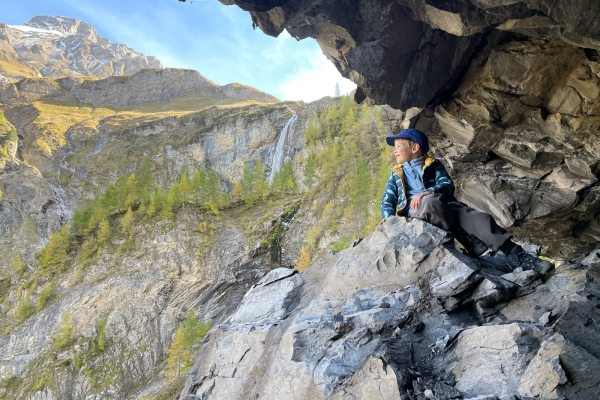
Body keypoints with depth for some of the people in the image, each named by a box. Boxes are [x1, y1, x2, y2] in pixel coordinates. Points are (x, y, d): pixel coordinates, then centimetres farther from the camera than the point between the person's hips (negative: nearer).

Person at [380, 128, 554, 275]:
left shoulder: (433, 165, 22)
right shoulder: (396, 173, 26)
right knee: (430, 202, -39)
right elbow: (387, 200, 15)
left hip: (445, 206, 2)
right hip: (414, 211, -1)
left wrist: (428, 192, -19)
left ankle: (515, 255, -32)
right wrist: (388, 217, -9)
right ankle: (470, 241, -34)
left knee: (478, 217, -26)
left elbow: (448, 185, 4)